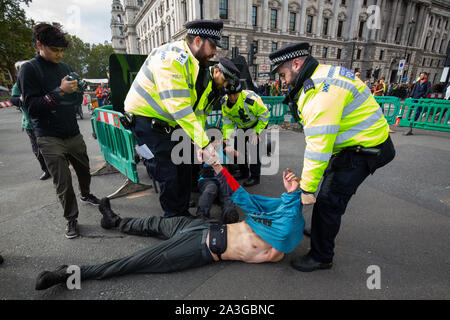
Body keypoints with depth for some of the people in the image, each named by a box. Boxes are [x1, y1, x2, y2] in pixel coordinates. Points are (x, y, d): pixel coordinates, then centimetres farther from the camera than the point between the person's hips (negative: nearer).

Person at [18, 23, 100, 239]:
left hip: (73, 134, 6)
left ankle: (85, 194, 46)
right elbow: (31, 107, -14)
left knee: (84, 169, 19)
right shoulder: (29, 69, -6)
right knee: (63, 184, -3)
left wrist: (77, 90, -4)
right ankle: (71, 219, 14)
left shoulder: (64, 67, 12)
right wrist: (59, 92, -24)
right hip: (50, 138, -5)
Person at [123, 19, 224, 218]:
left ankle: (184, 214, 25)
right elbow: (179, 108, -32)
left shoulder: (193, 62, 8)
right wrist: (204, 143, -33)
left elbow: (195, 105, 6)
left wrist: (200, 138, -4)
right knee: (168, 175, -7)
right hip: (147, 122, -9)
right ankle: (174, 219, 15)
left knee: (185, 167, 9)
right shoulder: (171, 58, -23)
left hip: (168, 122, 9)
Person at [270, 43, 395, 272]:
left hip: (362, 150, -10)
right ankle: (322, 230, 43)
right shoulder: (322, 77, 7)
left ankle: (321, 257, 11)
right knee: (330, 192, 22)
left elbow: (318, 146, -31)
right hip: (355, 144, 10)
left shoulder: (323, 89, -28)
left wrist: (307, 188, -23)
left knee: (328, 202, -7)